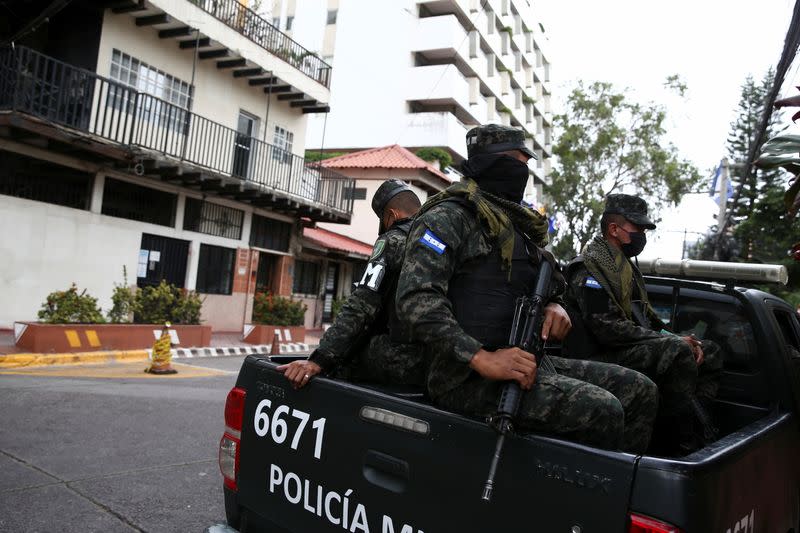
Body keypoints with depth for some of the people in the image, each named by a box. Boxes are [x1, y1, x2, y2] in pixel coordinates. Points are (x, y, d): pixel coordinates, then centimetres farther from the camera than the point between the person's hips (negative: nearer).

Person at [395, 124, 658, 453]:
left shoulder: (519, 226, 22)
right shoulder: (448, 217, -5)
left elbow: (551, 287, 32)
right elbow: (415, 299, -19)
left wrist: (555, 306, 5)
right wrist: (483, 359, -27)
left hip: (524, 361, 9)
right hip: (467, 376, -9)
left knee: (639, 391, 0)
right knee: (600, 409, -25)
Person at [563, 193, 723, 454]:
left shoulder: (625, 266, 21)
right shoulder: (590, 268, -11)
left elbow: (647, 317, 22)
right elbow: (608, 329, -22)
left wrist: (675, 338, 1)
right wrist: (675, 342, -17)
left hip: (635, 349, 10)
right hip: (603, 358, -10)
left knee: (709, 352, 8)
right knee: (678, 353, -30)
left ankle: (692, 422, -3)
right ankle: (688, 444, -22)